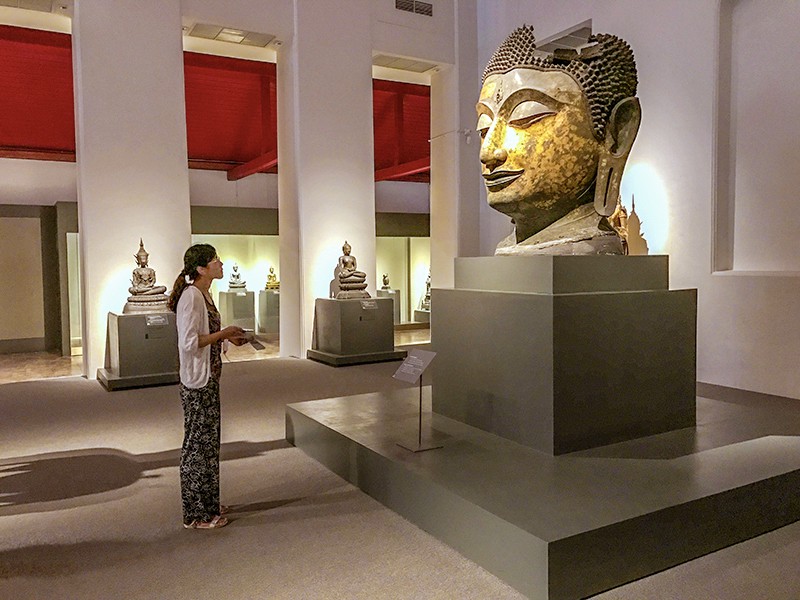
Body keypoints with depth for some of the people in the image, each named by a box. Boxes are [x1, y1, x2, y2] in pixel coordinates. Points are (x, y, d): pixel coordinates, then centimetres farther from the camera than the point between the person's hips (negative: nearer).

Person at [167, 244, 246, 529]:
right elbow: (189, 343, -24)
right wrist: (223, 333, -16)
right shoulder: (191, 296, -19)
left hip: (208, 380, 10)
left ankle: (207, 504, 32)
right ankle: (197, 514, 15)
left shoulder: (203, 294, 11)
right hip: (197, 383, -10)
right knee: (198, 444, 1)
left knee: (207, 442, 18)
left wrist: (228, 337, 7)